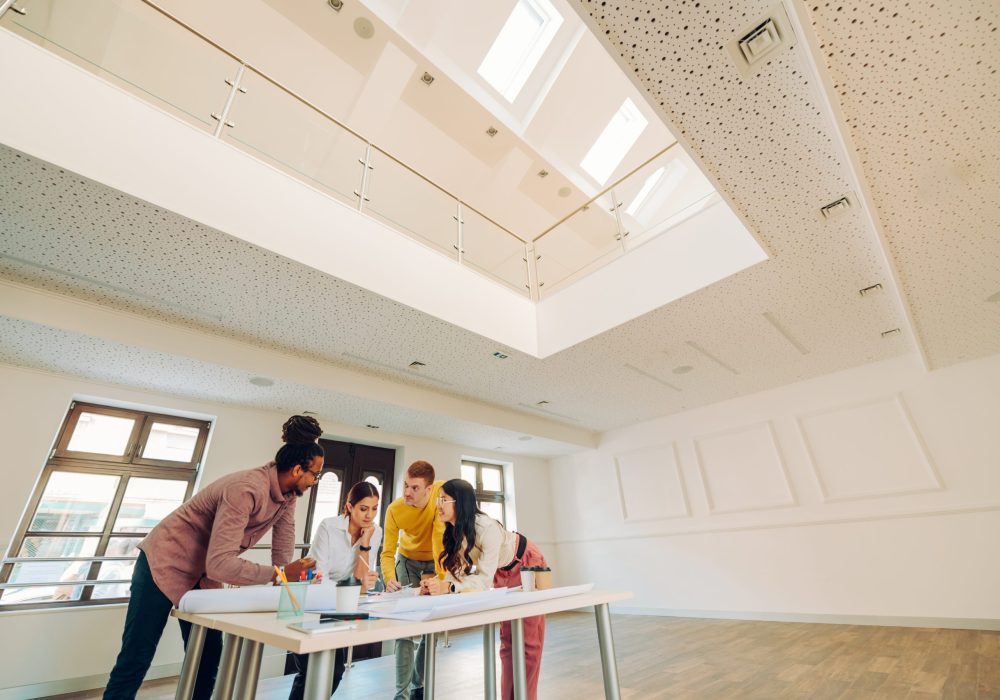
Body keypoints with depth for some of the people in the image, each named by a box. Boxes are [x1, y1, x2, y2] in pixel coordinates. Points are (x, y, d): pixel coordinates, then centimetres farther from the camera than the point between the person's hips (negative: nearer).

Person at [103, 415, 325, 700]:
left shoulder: (288, 492, -12)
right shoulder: (245, 489, -37)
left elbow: (283, 546, -3)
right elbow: (220, 563, -39)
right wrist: (278, 575, -35)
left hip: (204, 573, 8)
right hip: (165, 562, -8)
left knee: (208, 656, 11)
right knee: (136, 657, 3)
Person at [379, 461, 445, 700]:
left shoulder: (441, 492, -33)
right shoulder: (394, 509, -26)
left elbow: (440, 536, -34)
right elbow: (387, 552, -20)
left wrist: (441, 577, -37)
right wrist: (390, 579, -38)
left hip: (436, 560, 0)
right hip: (408, 560, 1)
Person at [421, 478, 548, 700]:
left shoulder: (487, 528, -39)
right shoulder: (454, 532, -16)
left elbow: (485, 579, -38)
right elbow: (459, 570, -15)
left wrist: (448, 587, -50)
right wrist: (436, 584, -33)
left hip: (527, 565, -6)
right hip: (503, 572, 7)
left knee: (527, 640, -4)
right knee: (507, 638, 11)